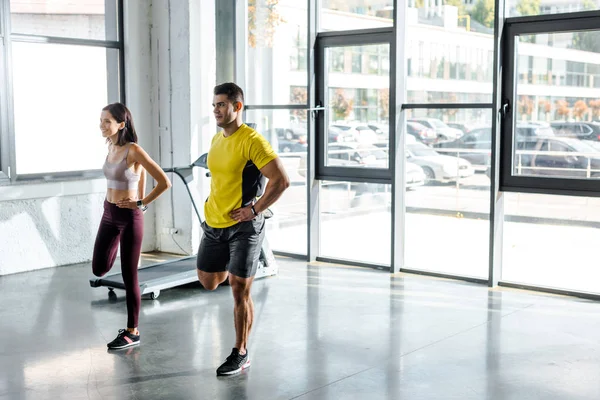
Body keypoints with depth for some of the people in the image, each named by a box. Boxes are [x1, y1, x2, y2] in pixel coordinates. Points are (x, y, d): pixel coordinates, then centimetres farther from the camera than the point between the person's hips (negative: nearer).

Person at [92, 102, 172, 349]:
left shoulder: (133, 150, -18)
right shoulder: (111, 147, 5)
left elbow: (164, 183, -22)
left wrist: (141, 203, -14)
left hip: (129, 218, -8)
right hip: (109, 214, 8)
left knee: (129, 276, 1)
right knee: (99, 269, 11)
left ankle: (132, 333, 12)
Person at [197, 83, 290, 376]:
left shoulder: (252, 141, -16)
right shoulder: (217, 139, 9)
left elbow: (281, 180, -20)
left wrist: (254, 209, -18)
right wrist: (215, 205, 14)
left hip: (243, 227, -7)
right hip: (214, 224, 8)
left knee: (239, 290, -3)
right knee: (208, 281, 16)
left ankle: (241, 354, 10)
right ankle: (235, 269, 47)